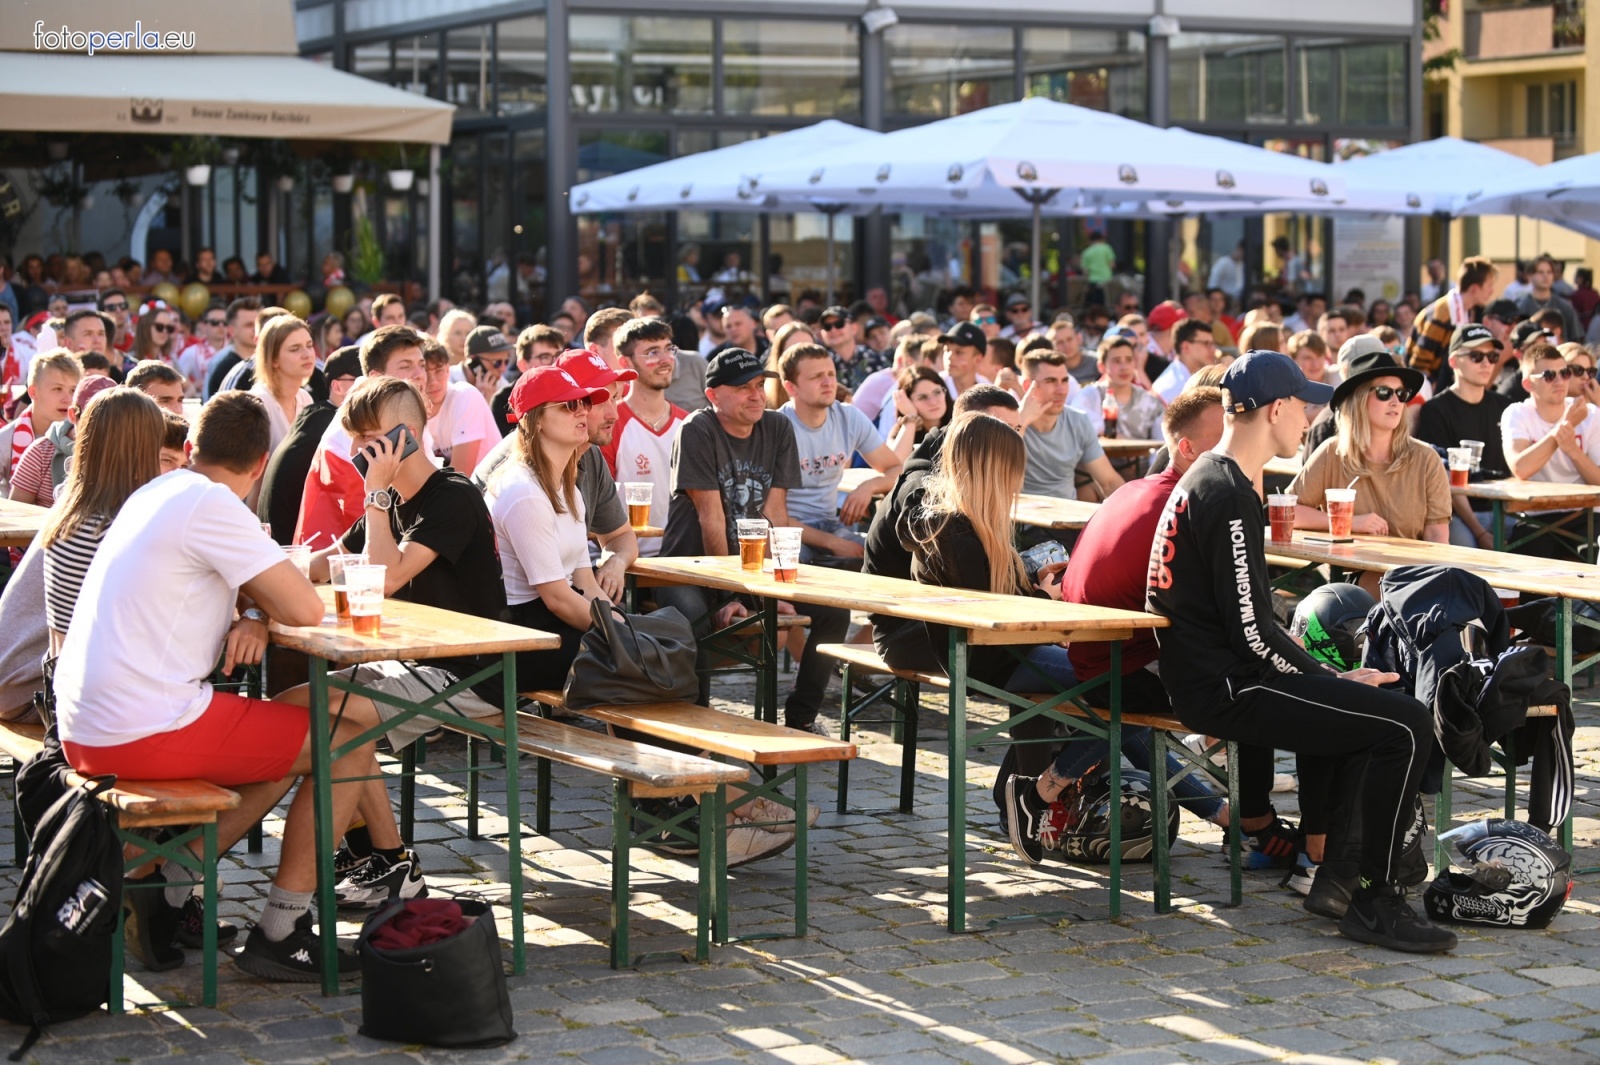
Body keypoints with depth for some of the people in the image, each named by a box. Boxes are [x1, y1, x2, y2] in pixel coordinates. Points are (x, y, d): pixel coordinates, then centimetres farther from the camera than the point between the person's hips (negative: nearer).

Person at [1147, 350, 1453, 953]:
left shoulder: (1203, 480, 16)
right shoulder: (1229, 496, -17)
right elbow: (1252, 629, -21)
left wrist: (1326, 676, 15)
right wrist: (1331, 680, -9)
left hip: (1210, 677, 11)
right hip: (1226, 691, -11)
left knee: (1368, 702, 26)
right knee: (1407, 725, -16)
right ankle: (1375, 903, -11)